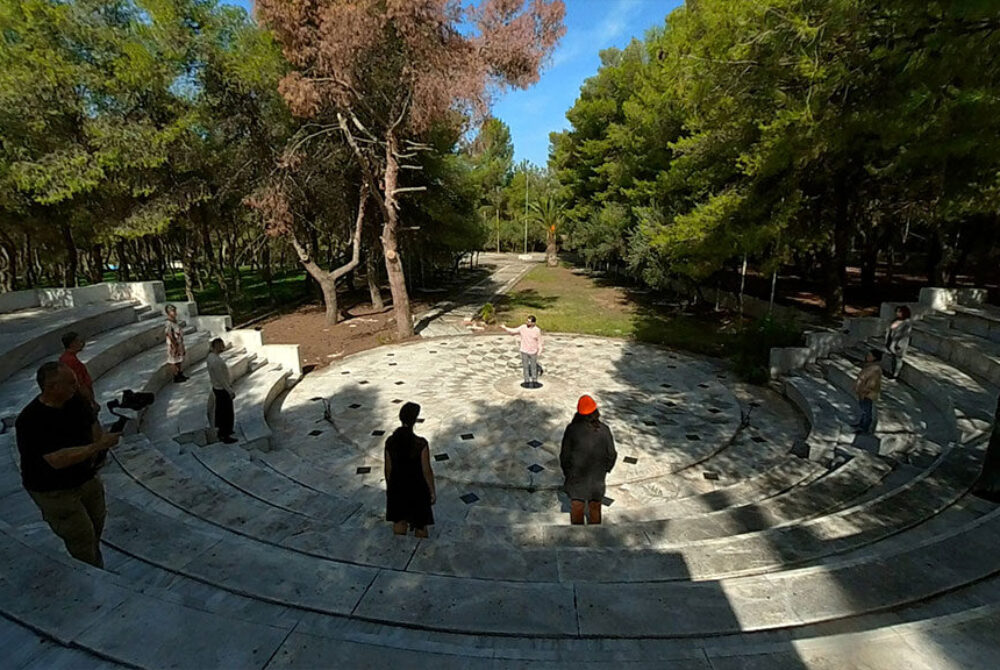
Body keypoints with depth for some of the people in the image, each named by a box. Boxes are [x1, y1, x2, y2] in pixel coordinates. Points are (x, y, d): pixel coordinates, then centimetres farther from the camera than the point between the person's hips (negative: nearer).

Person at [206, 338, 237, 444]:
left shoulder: (211, 356, 2)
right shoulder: (215, 361, -29)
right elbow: (221, 378, -26)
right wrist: (230, 391, -20)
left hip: (217, 388, 10)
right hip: (223, 390, -10)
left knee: (220, 411, 22)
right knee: (228, 414, 3)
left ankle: (222, 432, 36)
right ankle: (226, 437, 13)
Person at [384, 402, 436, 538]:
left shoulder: (390, 441, -16)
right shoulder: (421, 443, -27)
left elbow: (388, 469, -4)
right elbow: (427, 471, -18)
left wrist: (389, 487, 13)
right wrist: (433, 491, -2)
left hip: (397, 487, 3)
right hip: (417, 488, -3)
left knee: (399, 522, 24)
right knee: (420, 524, 20)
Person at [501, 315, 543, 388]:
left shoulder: (537, 330, -9)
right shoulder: (522, 328, -5)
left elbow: (539, 341, -2)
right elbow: (513, 331, 4)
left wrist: (540, 351, -7)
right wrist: (505, 328, -5)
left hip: (533, 352, -1)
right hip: (524, 351, 2)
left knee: (534, 367, 7)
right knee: (525, 367, 7)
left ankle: (534, 381, 19)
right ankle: (527, 381, 17)